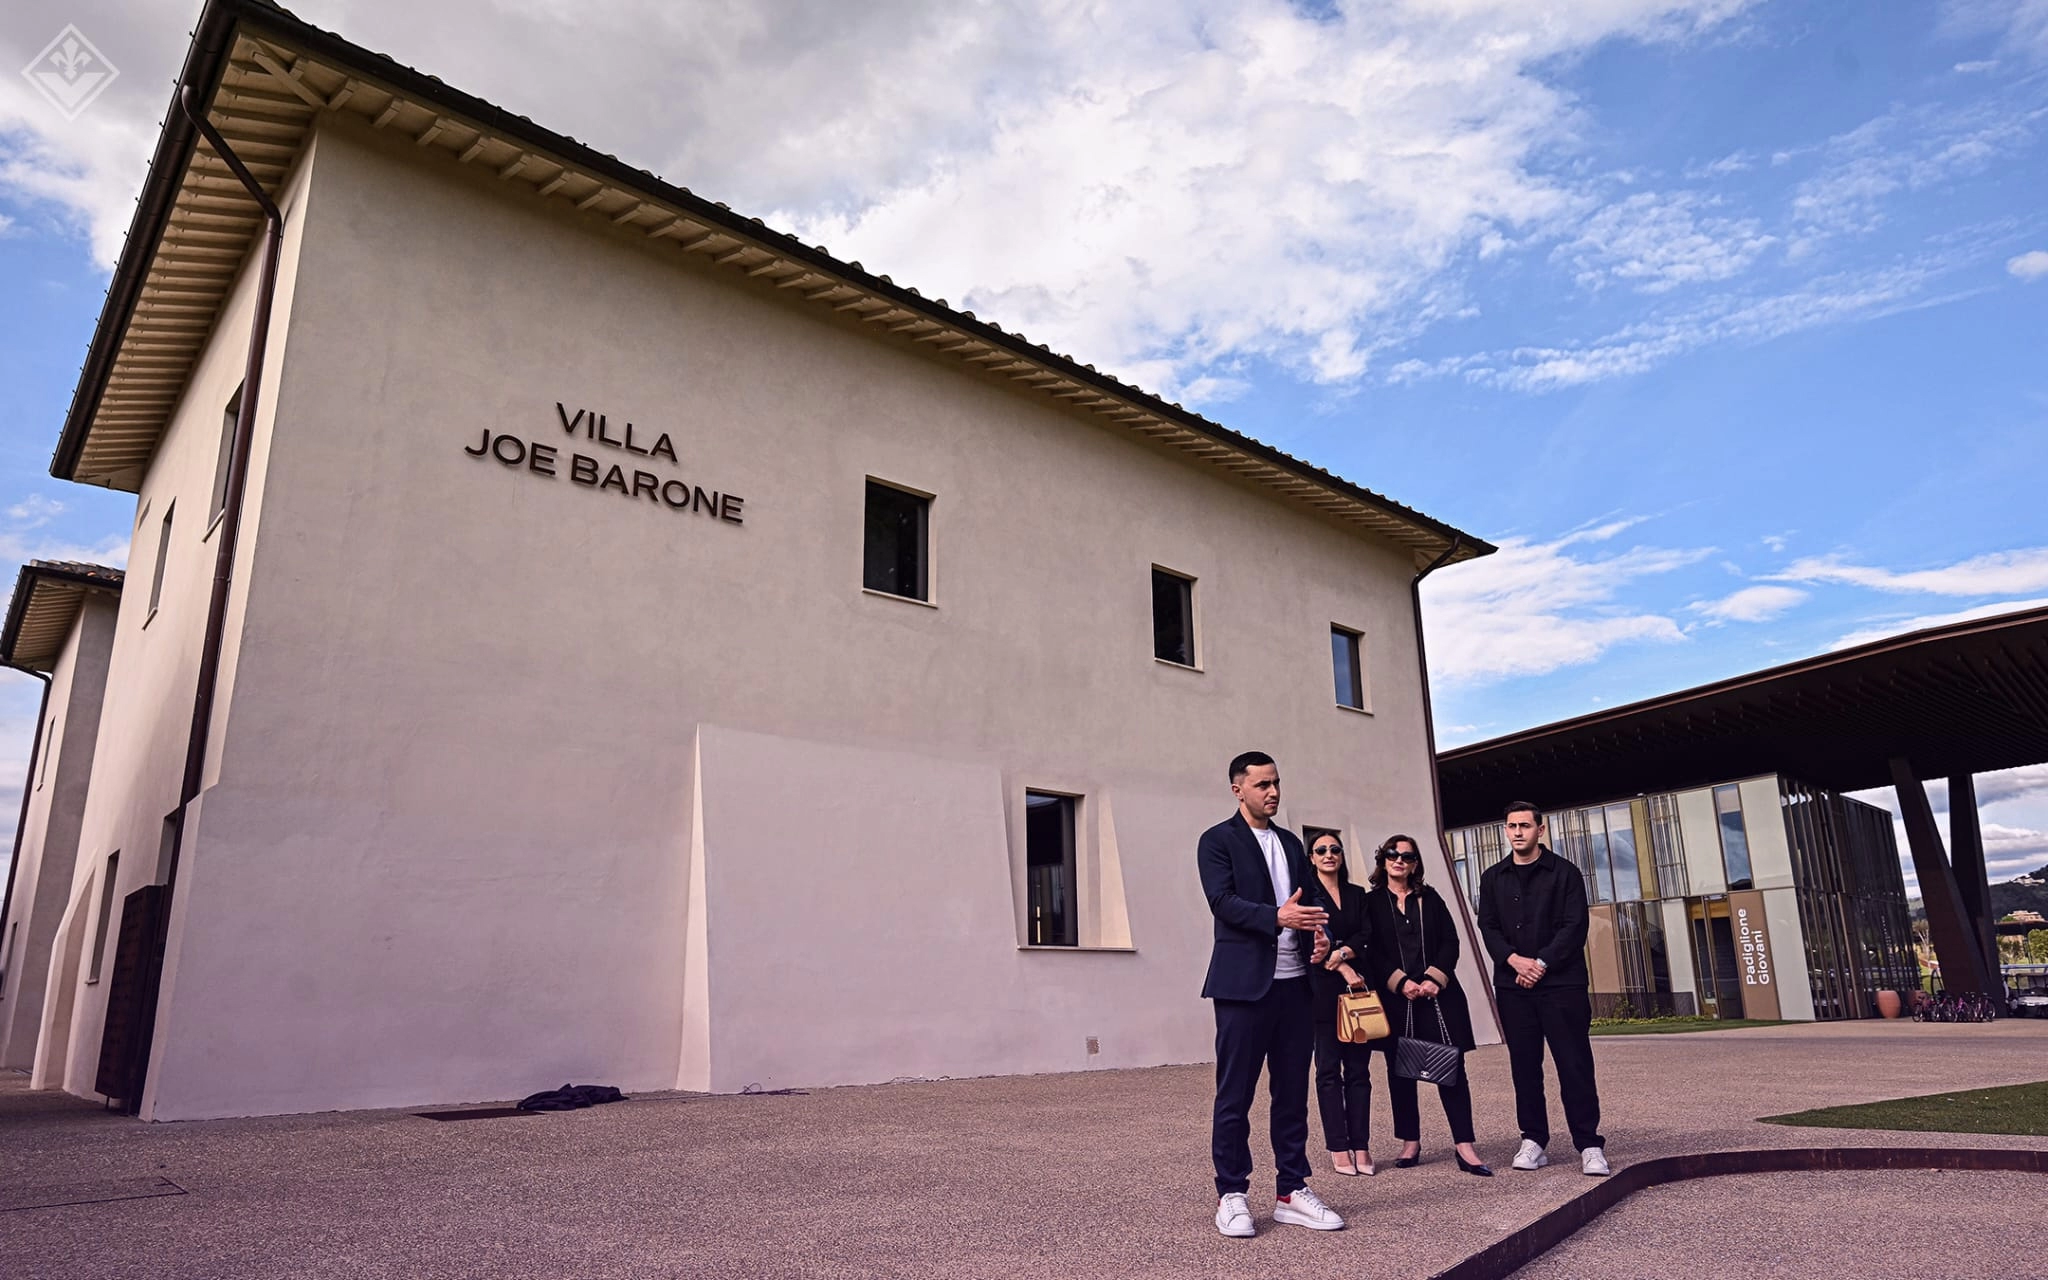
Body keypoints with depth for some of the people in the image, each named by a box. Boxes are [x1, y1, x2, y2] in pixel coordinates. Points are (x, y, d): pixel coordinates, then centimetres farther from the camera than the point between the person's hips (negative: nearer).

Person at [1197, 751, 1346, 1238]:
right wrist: (1277, 917, -27)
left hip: (1294, 982, 6)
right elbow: (1223, 901, -13)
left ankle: (1291, 1190, 19)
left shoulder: (1291, 842, 19)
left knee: (1292, 1092, 10)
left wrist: (1319, 933, -6)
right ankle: (1231, 1195, 10)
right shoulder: (1217, 840, -1)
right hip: (1244, 983, -6)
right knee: (1235, 1094, 0)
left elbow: (1308, 900, 16)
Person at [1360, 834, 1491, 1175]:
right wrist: (1401, 983, -13)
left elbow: (1450, 941, 6)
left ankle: (1465, 1147, -2)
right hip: (1395, 997, -1)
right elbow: (1370, 952, -2)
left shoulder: (1430, 898, 13)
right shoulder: (1372, 903, 6)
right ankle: (1410, 1143, 13)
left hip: (1437, 994, 1)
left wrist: (1435, 978, -9)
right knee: (1400, 1070, 4)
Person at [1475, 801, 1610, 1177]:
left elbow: (1574, 925, -5)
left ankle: (1589, 1145, 2)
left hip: (1561, 982, -3)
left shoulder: (1564, 873, 2)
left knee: (1574, 1064, -3)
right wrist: (1515, 960, -10)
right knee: (1524, 1066, 5)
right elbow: (1488, 927, 6)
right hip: (1513, 985, 3)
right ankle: (1533, 1141, 12)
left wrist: (1542, 963, -13)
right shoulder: (1493, 878, 12)